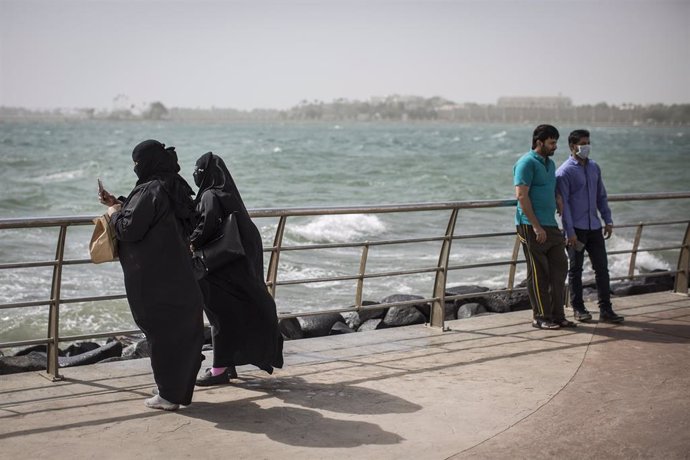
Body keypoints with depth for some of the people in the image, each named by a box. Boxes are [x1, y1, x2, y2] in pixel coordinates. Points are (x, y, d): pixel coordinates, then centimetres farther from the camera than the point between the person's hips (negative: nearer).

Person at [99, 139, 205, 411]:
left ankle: (168, 395, 9)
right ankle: (182, 390, 24)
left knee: (162, 333, 1)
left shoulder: (150, 191, -18)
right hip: (179, 275, 8)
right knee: (183, 330, 13)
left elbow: (128, 229, -19)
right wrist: (119, 204, 23)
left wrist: (115, 213, 0)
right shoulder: (175, 188, 10)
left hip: (154, 279, -8)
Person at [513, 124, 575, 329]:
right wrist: (536, 226, -20)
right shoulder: (526, 163, -10)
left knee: (558, 269, 8)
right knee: (538, 273, -2)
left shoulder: (550, 163, 18)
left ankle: (557, 315, 15)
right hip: (532, 227, -9)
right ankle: (540, 317, 6)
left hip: (551, 226, 9)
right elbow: (521, 196, -17)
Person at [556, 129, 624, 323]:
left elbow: (601, 196, 18)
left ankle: (605, 310, 6)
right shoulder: (564, 172, -9)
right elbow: (563, 203, -12)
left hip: (594, 227, 6)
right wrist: (570, 232, -16)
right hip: (576, 229, -6)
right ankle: (578, 309, 15)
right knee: (576, 269, 5)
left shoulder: (594, 167, 11)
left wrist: (608, 220, 10)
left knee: (602, 267, 3)